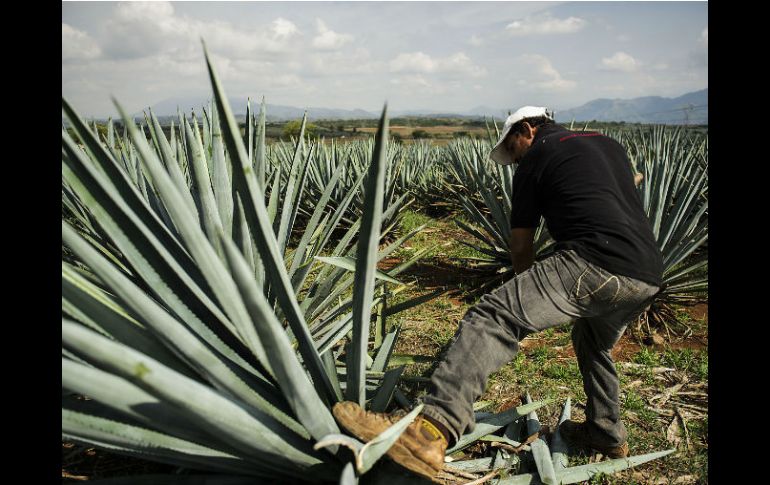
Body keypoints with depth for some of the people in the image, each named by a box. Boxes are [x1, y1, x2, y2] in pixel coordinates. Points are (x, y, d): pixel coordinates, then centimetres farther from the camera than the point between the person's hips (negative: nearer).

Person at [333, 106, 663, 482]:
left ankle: (431, 429, -36)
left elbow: (520, 249, 13)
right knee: (594, 345, 34)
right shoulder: (608, 143, 27)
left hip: (595, 266, -9)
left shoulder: (535, 159, 9)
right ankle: (607, 434, 47)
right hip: (648, 278, 9)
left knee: (492, 318, -20)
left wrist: (532, 292, 30)